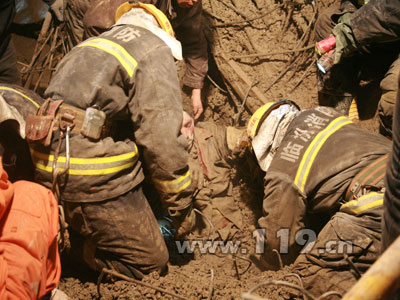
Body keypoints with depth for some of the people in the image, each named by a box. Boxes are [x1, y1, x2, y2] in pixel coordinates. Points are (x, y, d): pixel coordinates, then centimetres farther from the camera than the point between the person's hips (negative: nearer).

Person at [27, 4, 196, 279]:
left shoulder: (86, 48, 25)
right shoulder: (154, 51, 0)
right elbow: (162, 138, -9)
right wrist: (182, 205, 0)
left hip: (49, 172, 8)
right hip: (96, 181, -8)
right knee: (150, 265, 3)